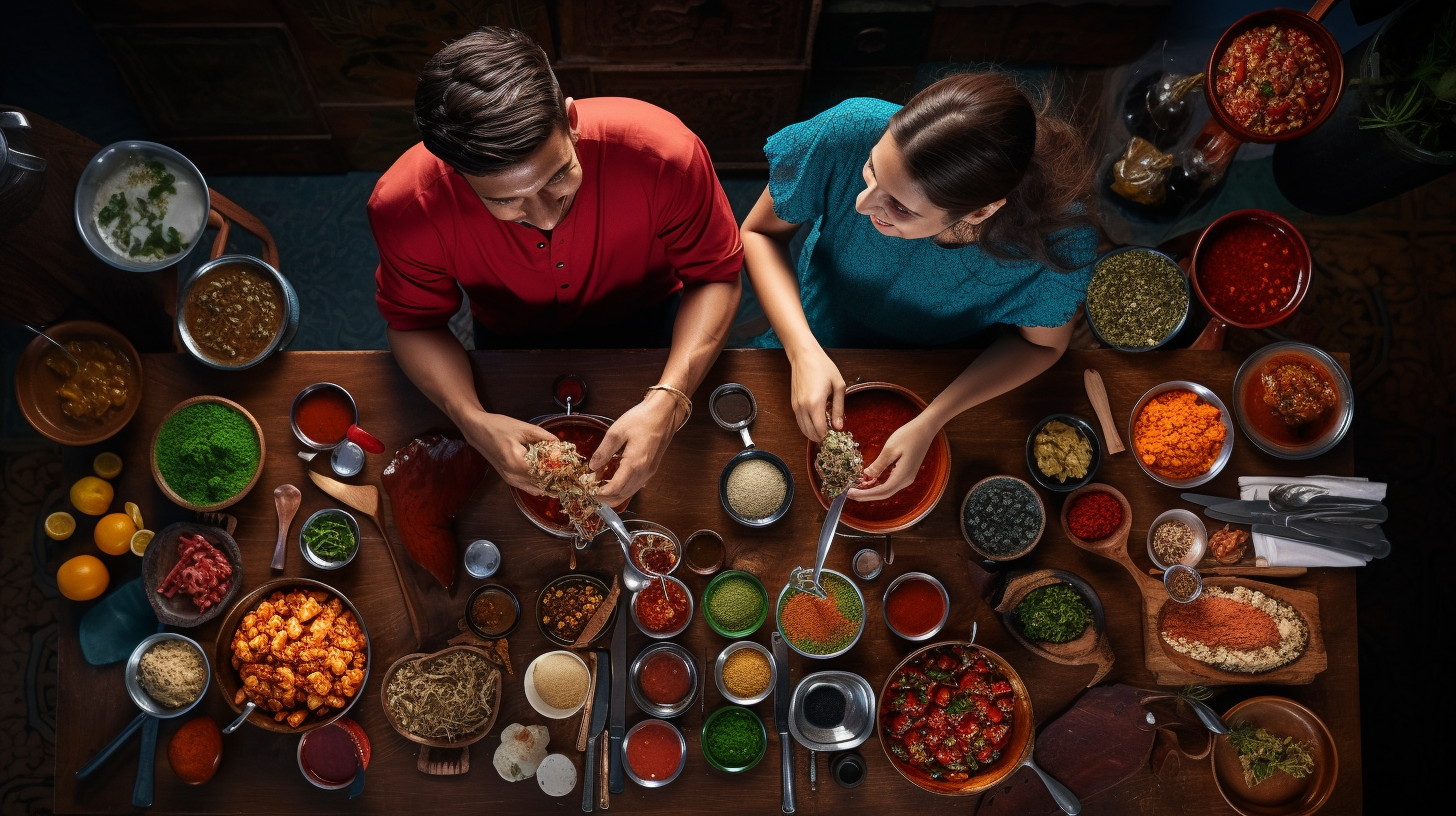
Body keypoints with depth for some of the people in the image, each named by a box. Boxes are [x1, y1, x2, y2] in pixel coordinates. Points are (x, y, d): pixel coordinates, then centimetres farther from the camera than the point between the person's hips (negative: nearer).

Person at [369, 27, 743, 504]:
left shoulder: (663, 152, -40)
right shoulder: (405, 206, -35)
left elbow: (716, 276, -27)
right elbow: (415, 324, -18)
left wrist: (669, 400, -45)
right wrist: (474, 421, -39)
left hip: (647, 320, 0)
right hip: (512, 341, 1)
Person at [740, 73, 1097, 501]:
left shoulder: (1061, 241, -36)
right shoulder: (849, 133, -37)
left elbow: (1041, 344, -14)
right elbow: (759, 233, -19)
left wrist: (930, 423, -29)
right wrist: (805, 352, -34)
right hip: (819, 351, 0)